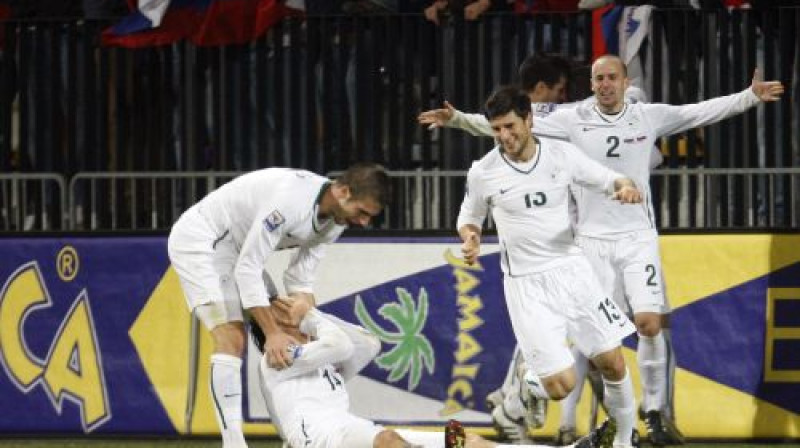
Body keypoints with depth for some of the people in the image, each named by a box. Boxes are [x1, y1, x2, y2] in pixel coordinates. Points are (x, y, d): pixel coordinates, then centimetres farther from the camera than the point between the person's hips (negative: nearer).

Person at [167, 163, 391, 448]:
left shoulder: (334, 221, -5)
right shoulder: (290, 199, -33)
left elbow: (300, 280, 2)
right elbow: (248, 268, -30)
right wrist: (272, 333, -31)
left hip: (234, 248, 9)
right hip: (198, 240, -9)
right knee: (231, 339, -21)